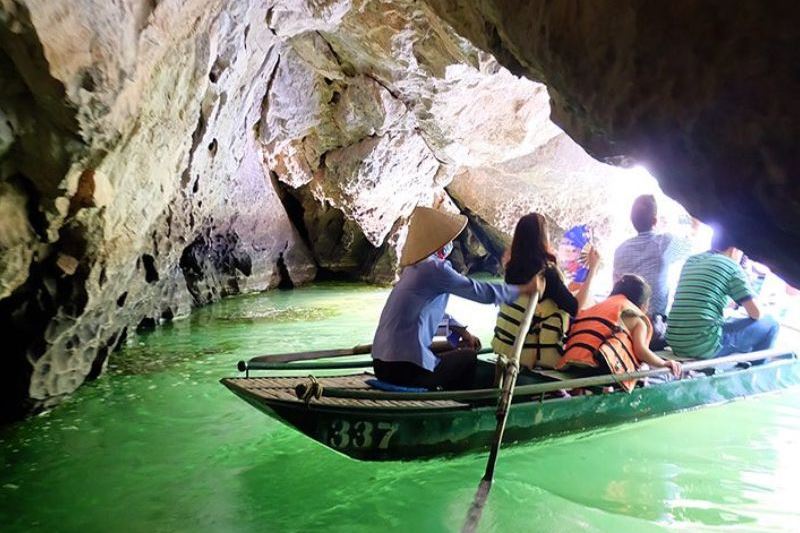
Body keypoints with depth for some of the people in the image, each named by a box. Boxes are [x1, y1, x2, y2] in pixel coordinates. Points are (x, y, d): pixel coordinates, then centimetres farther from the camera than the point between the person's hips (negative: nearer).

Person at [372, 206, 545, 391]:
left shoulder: (414, 267, 13)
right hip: (406, 369, -8)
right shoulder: (434, 267, -14)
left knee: (457, 351, 29)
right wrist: (525, 289, 0)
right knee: (469, 359, 16)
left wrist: (461, 331, 20)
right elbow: (480, 291, -12)